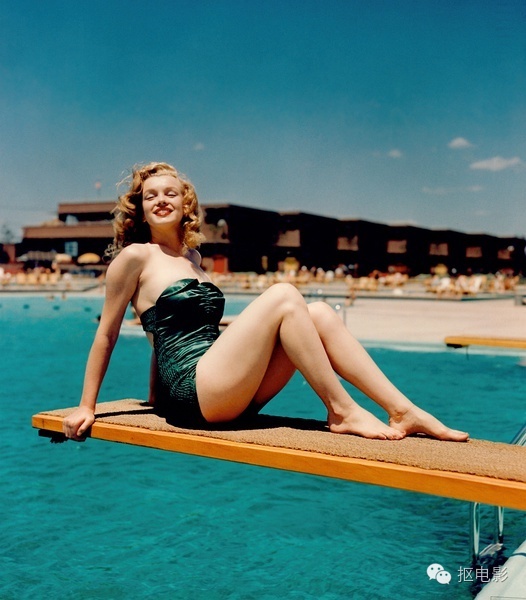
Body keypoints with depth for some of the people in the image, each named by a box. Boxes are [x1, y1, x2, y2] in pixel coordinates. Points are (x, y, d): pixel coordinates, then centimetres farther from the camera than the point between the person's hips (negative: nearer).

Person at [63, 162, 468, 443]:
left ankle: (404, 411, -15)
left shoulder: (192, 257, 21)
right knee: (283, 297, -19)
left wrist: (158, 398, 31)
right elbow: (107, 334, 3)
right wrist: (87, 407, 4)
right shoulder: (135, 257, 0)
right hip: (192, 389, -7)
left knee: (319, 314, -9)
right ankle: (342, 411, -17)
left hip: (226, 393, 7)